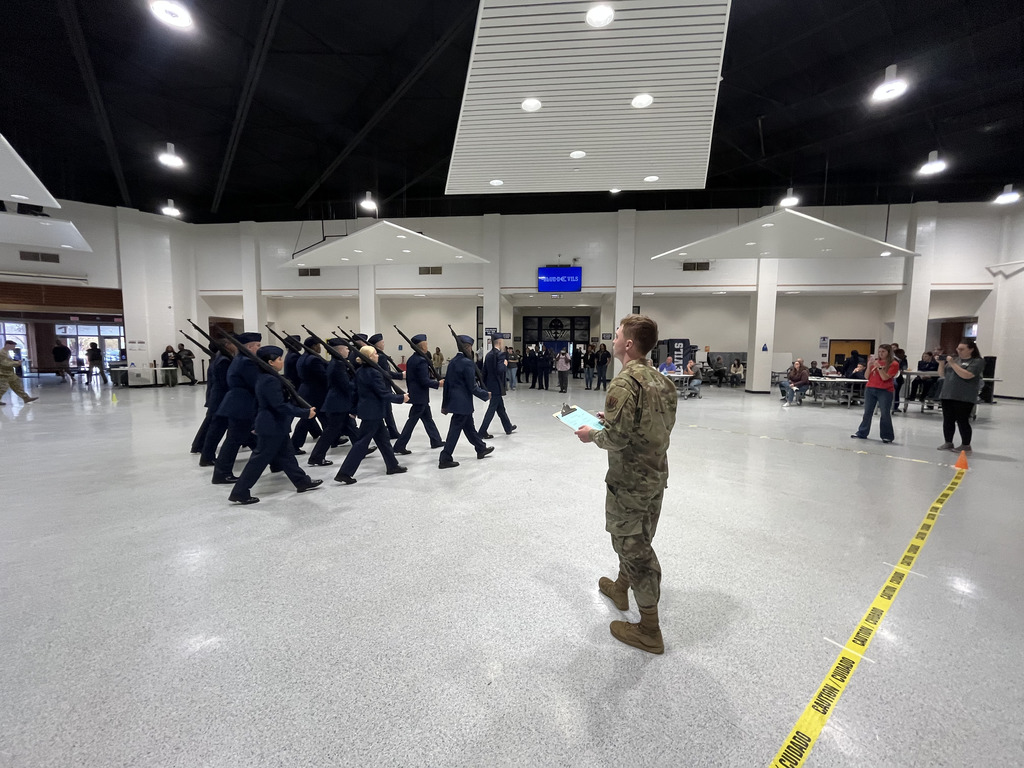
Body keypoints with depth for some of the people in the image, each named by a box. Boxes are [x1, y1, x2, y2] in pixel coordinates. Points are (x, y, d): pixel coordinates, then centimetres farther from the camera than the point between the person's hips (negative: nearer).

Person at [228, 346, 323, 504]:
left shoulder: (264, 377, 9)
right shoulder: (271, 380, -23)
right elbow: (280, 405, -27)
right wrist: (305, 413, -23)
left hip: (272, 425, 11)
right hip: (272, 426, -11)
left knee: (286, 455, 16)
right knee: (260, 459, -1)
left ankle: (303, 482, 27)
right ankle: (239, 493, 8)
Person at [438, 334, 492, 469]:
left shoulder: (453, 361, 8)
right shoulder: (467, 362, -17)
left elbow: (447, 383, 11)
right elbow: (472, 387, -17)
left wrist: (445, 404, 16)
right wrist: (486, 395, -3)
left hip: (453, 400, 9)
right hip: (463, 402, -9)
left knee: (469, 426, 20)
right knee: (455, 430, -2)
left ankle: (481, 449, 35)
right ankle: (445, 459, 4)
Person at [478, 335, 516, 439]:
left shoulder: (489, 354, 8)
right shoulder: (500, 354, -16)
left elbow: (484, 371, 11)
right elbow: (500, 370, -26)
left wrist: (485, 385, 16)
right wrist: (505, 364, -7)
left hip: (490, 386, 9)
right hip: (497, 386, -8)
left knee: (500, 407, 19)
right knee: (492, 409, -2)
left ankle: (508, 427, 33)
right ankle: (482, 433, 1)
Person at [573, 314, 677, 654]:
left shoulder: (624, 383, -23)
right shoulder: (661, 380, 4)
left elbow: (617, 438, -27)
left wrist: (592, 434, -7)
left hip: (630, 481, -9)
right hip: (656, 475, 9)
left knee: (634, 548, 6)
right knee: (636, 539, 25)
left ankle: (649, 630, 21)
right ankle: (621, 587, 49)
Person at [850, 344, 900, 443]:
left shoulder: (893, 364, -3)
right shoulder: (875, 361, 9)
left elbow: (885, 377, -13)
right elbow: (866, 377, 6)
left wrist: (879, 367, -18)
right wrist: (869, 366, -6)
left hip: (885, 391, -4)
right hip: (870, 389, 4)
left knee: (885, 414, -3)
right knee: (867, 412, 8)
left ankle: (887, 436, 6)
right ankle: (862, 433, 13)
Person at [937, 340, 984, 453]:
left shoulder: (977, 362, -2)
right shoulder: (955, 359, 15)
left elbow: (966, 375, -18)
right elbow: (942, 374, 16)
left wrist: (952, 363, -17)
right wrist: (942, 363, 1)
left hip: (964, 398, -6)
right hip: (947, 396, 6)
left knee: (962, 421, -2)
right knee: (947, 421, 8)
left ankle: (966, 445, 8)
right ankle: (948, 443, 17)